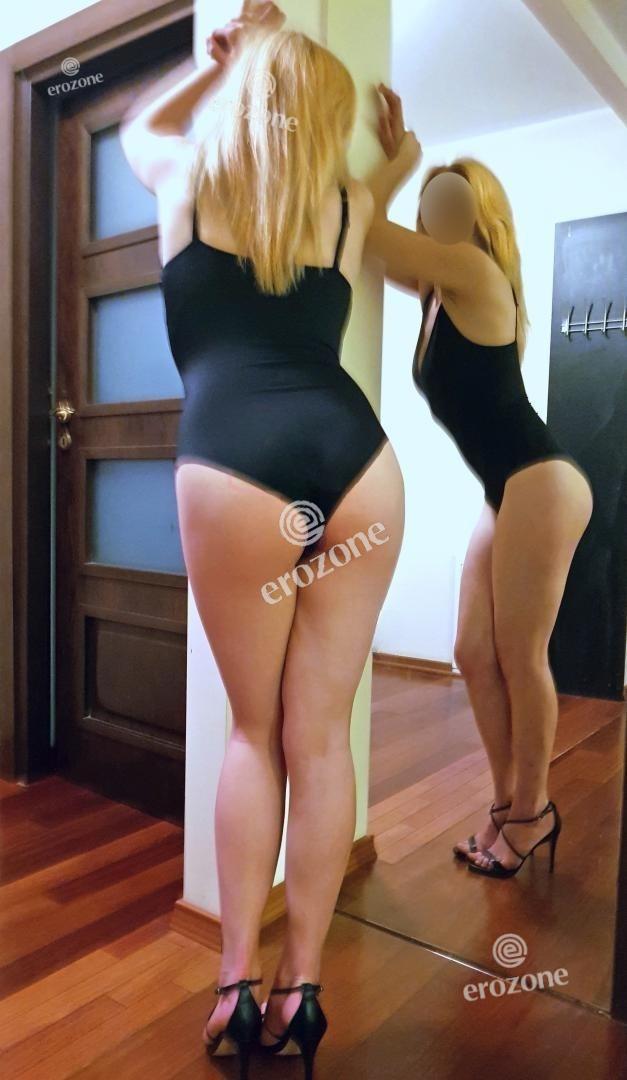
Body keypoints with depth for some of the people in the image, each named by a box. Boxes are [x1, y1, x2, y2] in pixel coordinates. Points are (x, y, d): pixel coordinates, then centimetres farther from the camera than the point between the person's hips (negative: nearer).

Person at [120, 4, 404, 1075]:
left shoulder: (185, 172, 18)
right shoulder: (350, 204, 22)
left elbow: (139, 122, 44)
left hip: (236, 468, -2)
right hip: (356, 456, 2)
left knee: (254, 731, 12)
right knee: (320, 735, 9)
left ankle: (238, 984, 20)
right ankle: (301, 984, 21)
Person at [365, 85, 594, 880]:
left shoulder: (472, 270, -8)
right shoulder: (439, 292, 16)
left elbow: (363, 227, -9)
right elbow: (378, 241, 25)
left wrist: (402, 160, 6)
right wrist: (396, 153, 22)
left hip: (541, 485, -9)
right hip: (506, 493, 9)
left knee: (520, 657, -2)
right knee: (476, 654, 7)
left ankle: (531, 813, 15)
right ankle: (509, 807, 20)